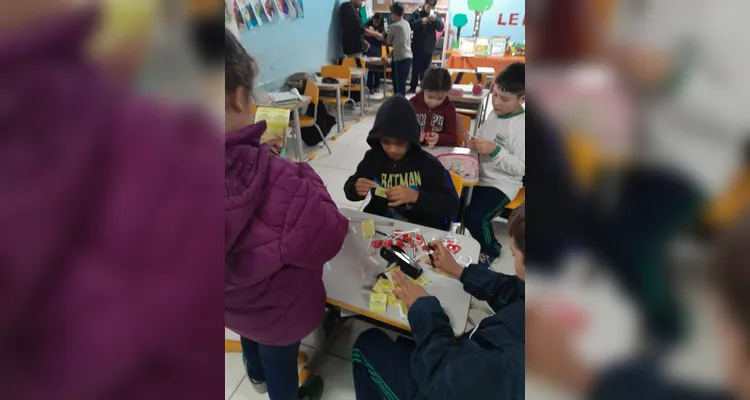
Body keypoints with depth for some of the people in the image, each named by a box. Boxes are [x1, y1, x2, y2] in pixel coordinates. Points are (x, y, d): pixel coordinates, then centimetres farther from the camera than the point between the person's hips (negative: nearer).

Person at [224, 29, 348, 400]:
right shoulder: (271, 180, -44)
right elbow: (326, 240, -29)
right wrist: (304, 181, -18)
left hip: (233, 303, 6)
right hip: (276, 308, -6)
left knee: (251, 338, 37)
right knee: (280, 359, 25)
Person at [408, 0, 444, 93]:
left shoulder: (437, 15, 3)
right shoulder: (416, 13, -2)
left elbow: (441, 28, -8)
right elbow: (411, 26, -11)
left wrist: (435, 19, -26)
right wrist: (420, 21, -27)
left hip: (429, 47, 1)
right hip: (417, 46, -1)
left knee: (425, 68, 7)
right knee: (416, 68, 2)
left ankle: (423, 87, 15)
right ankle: (413, 87, 11)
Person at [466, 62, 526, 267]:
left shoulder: (521, 127, -18)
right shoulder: (495, 116, 6)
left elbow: (520, 167, -20)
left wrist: (494, 150, -28)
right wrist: (473, 144, -5)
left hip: (501, 185, -8)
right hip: (479, 176, 8)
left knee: (473, 216, -23)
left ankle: (490, 250, 9)